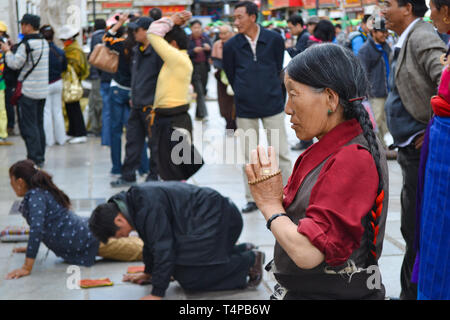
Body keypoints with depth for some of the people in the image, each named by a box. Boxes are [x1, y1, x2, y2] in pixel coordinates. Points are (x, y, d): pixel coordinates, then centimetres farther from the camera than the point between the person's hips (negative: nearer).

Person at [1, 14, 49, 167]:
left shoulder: (26, 44, -15)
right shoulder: (44, 42, 11)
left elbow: (15, 64, -14)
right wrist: (13, 50, 14)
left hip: (28, 91, -8)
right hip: (42, 90, 8)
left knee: (28, 126, -3)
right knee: (38, 124, 14)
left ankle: (35, 158, -5)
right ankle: (40, 157, 19)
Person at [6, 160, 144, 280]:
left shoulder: (35, 196, -18)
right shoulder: (42, 192, 11)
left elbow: (37, 228, -31)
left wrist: (27, 268, -31)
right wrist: (31, 247, 31)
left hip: (89, 239, -9)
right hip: (86, 229, 9)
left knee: (139, 250, -2)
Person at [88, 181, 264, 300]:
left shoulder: (149, 207, -27)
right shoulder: (135, 201, 5)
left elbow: (163, 248, -27)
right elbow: (150, 241, 20)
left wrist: (157, 293, -23)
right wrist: (148, 272, 30)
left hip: (218, 219, -11)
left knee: (190, 278, -14)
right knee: (180, 271, 13)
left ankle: (250, 259, -1)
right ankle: (243, 250, 22)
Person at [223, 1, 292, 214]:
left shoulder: (274, 40, -3)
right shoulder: (231, 46, -2)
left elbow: (278, 68, 8)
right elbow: (231, 76, 9)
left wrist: (272, 93, 10)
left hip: (272, 105, -1)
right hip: (245, 108, 1)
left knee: (281, 152, 2)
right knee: (249, 156, 7)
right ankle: (252, 199, 17)